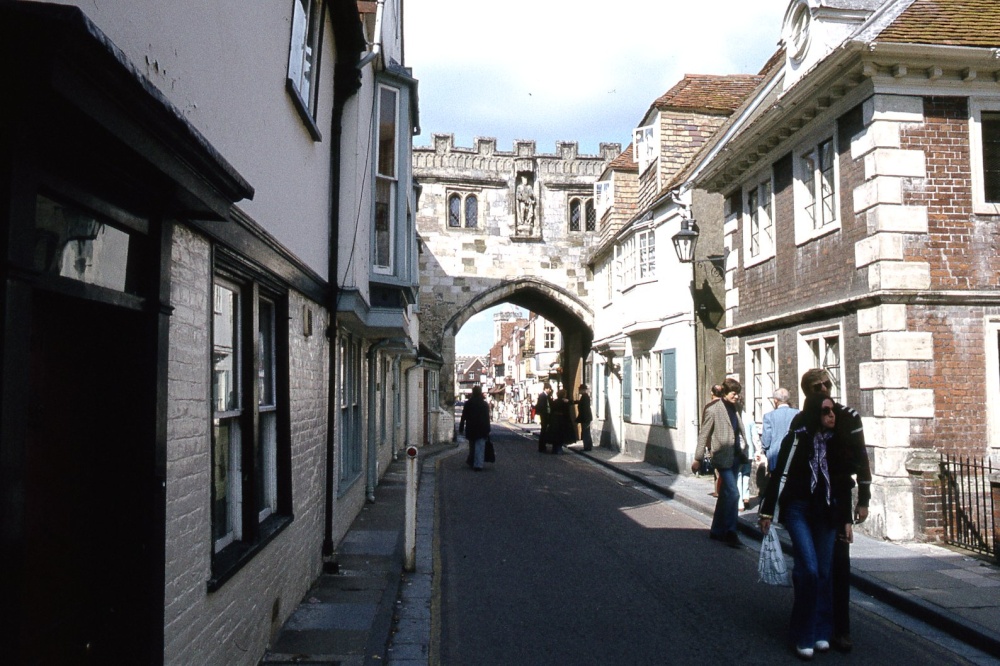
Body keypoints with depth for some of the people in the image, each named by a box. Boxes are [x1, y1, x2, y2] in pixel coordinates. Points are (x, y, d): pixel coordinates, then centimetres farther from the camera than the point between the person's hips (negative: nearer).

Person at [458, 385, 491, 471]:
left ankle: (472, 463, 24)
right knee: (480, 447, -4)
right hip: (481, 430, -2)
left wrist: (461, 428, 7)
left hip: (470, 429, 2)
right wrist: (487, 430, 3)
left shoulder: (468, 403, 2)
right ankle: (478, 465, -13)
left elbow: (463, 417, 2)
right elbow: (487, 419, 0)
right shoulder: (485, 404, 0)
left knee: (472, 447, 17)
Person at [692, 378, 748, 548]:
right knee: (733, 494, -12)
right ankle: (730, 532, -2)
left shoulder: (734, 409, 12)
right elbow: (703, 435, -7)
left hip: (735, 457, 8)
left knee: (725, 495, 14)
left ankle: (717, 531, 24)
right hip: (723, 457, -8)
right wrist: (698, 459, -6)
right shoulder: (713, 410, -9)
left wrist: (743, 453, 15)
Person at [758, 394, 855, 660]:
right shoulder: (797, 438, -8)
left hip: (827, 513, 4)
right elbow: (779, 474, -7)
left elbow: (843, 483, 12)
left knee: (825, 572, 5)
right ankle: (803, 637, 3)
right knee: (809, 570, -12)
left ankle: (821, 633, 22)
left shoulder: (838, 443, 6)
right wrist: (767, 511, -8)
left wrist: (846, 519, 13)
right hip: (798, 510, -4)